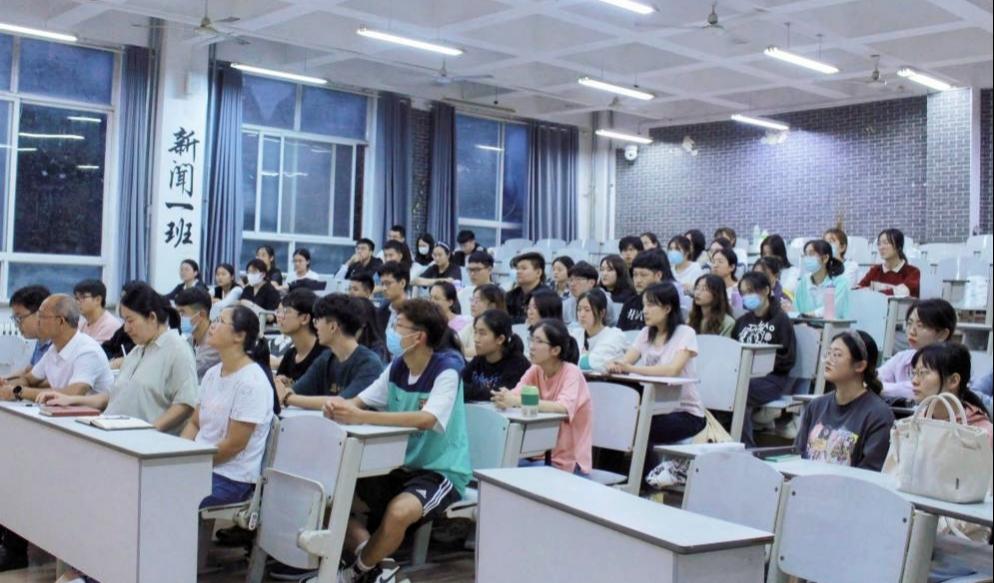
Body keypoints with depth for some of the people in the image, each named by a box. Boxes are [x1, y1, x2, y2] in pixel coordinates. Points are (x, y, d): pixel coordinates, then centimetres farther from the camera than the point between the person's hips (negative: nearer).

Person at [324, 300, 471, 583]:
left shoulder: (447, 368, -19)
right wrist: (338, 405, -25)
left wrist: (359, 417, -40)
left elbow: (426, 420, -34)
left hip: (441, 471, -7)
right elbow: (358, 402, 1)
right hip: (400, 465, 7)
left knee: (397, 512, -33)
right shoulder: (397, 366, 2)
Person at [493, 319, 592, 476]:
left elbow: (563, 408, -33)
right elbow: (514, 395, -10)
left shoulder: (571, 373, -15)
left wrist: (517, 401, -38)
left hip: (569, 462, -5)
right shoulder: (535, 371, 3)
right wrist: (504, 399, -34)